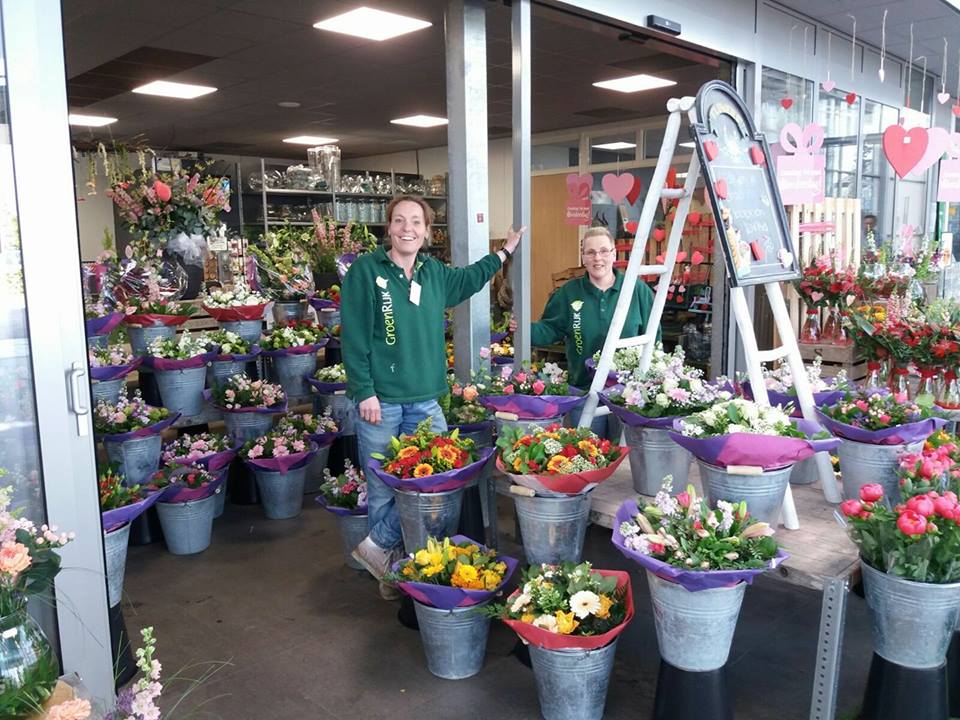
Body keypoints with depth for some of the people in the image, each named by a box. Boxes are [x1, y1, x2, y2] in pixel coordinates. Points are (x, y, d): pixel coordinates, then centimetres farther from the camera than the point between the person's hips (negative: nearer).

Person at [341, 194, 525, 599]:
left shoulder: (434, 272, 11)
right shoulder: (365, 271, -5)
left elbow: (467, 280, 34)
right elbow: (354, 337, -8)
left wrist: (503, 253, 38)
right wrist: (364, 391, -12)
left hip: (426, 399, 5)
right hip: (380, 400, -5)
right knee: (383, 488, 3)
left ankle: (379, 545, 15)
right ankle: (390, 569, 19)